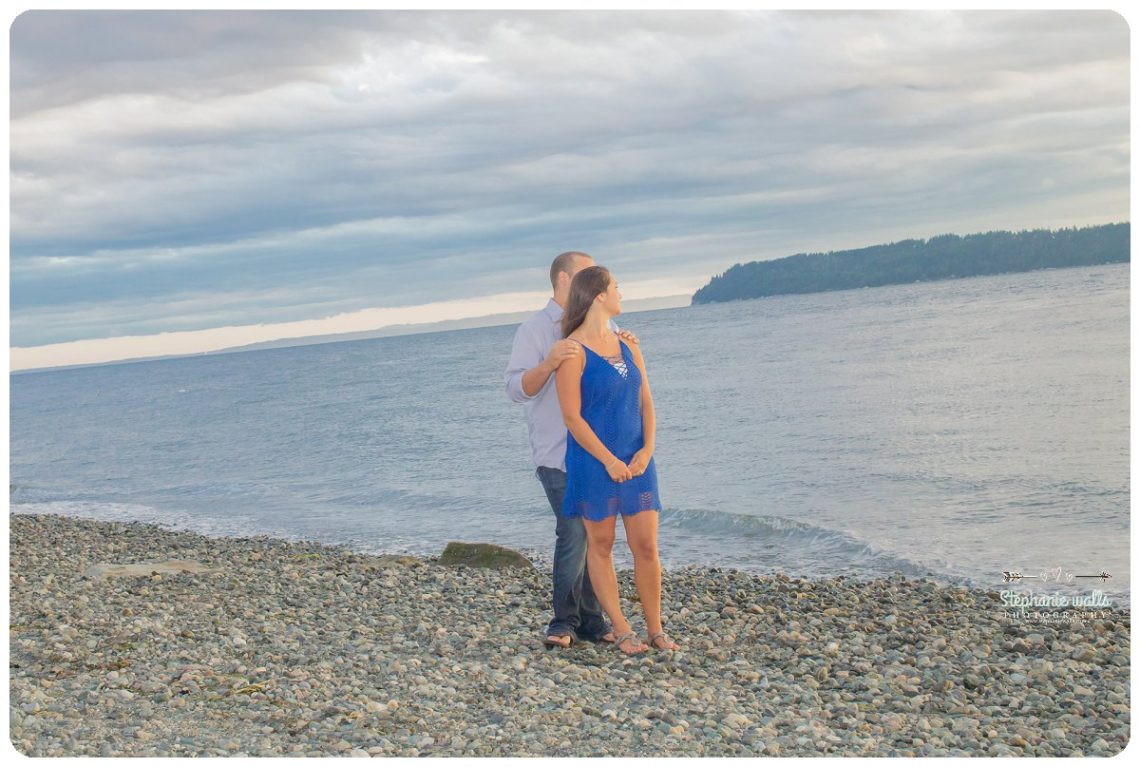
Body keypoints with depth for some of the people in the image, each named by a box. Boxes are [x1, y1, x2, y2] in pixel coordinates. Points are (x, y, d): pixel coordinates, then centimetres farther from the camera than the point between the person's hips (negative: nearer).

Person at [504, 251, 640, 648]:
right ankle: (564, 623, 2)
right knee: (574, 534, -10)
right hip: (559, 454, -6)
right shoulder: (534, 329, -3)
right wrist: (548, 364, -29)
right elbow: (516, 388, -11)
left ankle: (591, 621, 14)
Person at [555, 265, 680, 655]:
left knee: (646, 546, 4)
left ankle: (656, 630, 13)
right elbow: (572, 417, -12)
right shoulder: (573, 352, -8)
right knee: (600, 545, 5)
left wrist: (647, 451, -6)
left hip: (637, 460, 5)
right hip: (593, 462, -5)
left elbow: (646, 404, 9)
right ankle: (622, 632, 12)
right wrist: (609, 461, -15)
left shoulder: (629, 347, 12)